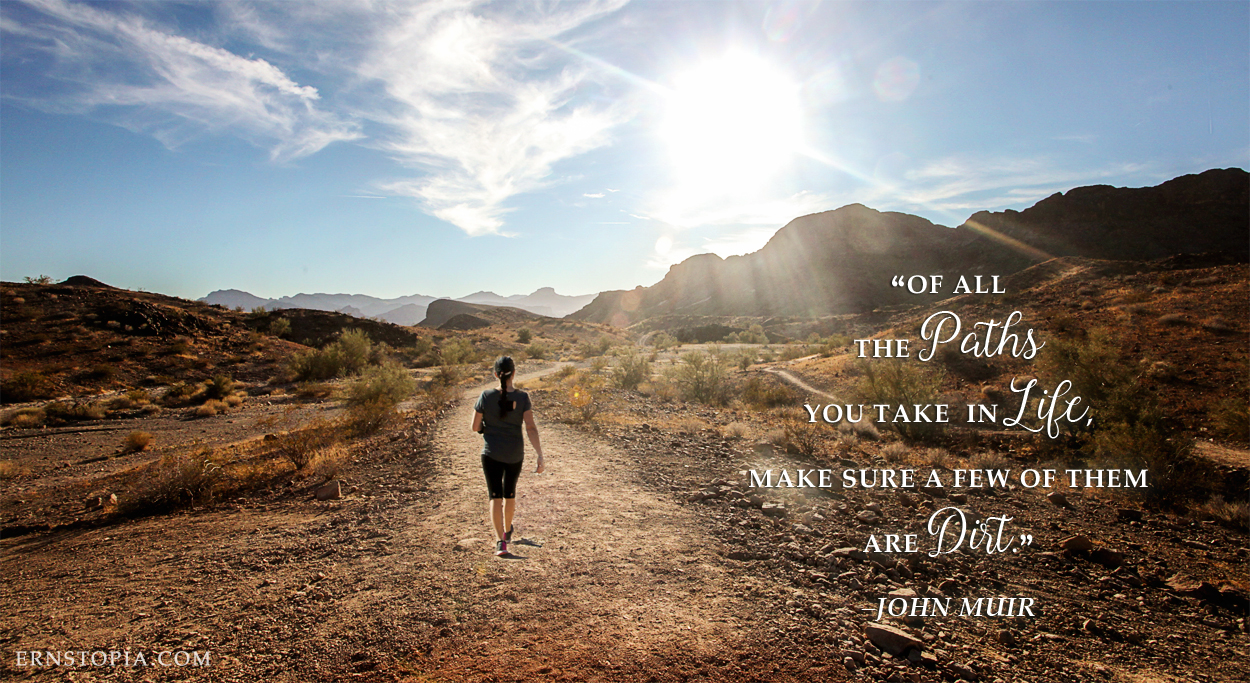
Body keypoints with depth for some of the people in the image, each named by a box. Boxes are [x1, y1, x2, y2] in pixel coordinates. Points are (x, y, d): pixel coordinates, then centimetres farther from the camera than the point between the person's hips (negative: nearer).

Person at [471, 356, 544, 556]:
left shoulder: (486, 396, -9)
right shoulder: (522, 397, -9)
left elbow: (475, 427, -3)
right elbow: (531, 428, -14)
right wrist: (539, 455, -13)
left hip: (491, 454, -2)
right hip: (515, 455, 2)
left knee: (495, 496, 4)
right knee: (509, 493, 21)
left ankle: (500, 541, -8)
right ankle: (507, 531, 41)